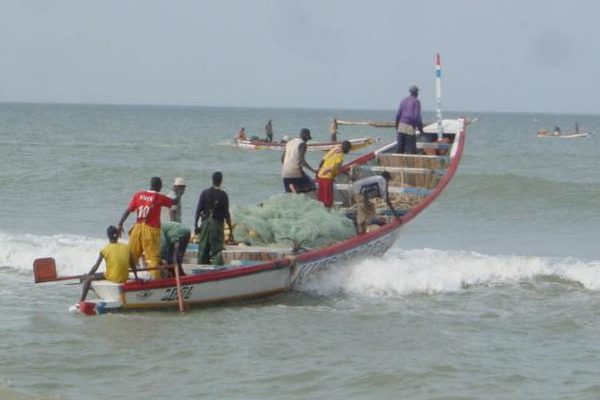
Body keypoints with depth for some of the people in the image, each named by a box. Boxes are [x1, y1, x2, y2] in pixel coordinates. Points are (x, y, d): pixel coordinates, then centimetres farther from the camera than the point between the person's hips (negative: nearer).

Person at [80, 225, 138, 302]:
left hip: (112, 278, -5)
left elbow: (96, 267, -4)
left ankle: (81, 301, -1)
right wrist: (136, 277, 23)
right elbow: (132, 265, 12)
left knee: (88, 279, 8)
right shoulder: (126, 247, 2)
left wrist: (87, 276, 9)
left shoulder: (105, 249, -8)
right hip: (125, 278, 5)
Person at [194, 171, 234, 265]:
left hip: (205, 223, 3)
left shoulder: (205, 193, 3)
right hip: (217, 224, -2)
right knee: (217, 251, -3)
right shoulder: (222, 194, -4)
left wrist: (195, 225, 7)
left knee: (203, 250, 8)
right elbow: (226, 214, -6)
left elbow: (198, 210, 1)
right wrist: (230, 230, -2)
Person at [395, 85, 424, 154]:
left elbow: (398, 114, 10)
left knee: (400, 147, 6)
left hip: (401, 125, 6)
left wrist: (397, 125, 19)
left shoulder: (404, 100, 13)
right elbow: (417, 116, -9)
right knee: (411, 149, -4)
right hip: (410, 127, -6)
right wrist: (420, 128, -1)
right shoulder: (416, 101, -3)